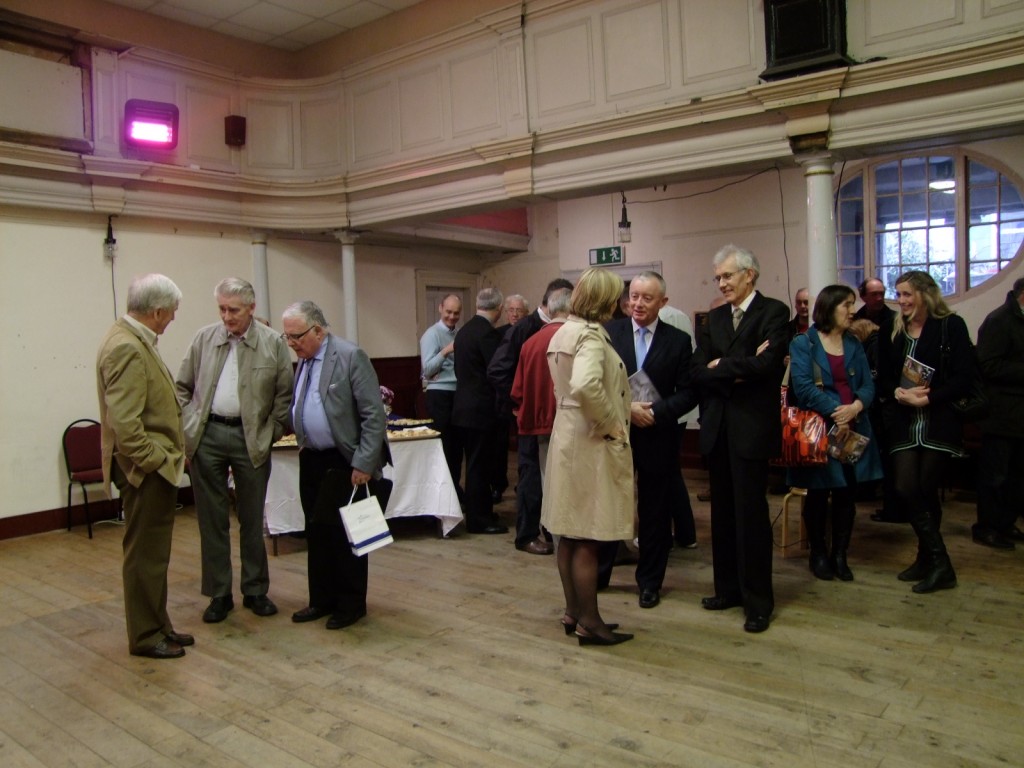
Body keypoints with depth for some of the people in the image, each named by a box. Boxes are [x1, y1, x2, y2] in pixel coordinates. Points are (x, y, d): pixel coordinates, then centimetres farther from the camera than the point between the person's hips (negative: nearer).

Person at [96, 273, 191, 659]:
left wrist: (172, 451, 18)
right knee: (145, 554, 2)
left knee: (153, 551, 17)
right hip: (145, 469, -10)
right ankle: (145, 636, 16)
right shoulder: (126, 348, -20)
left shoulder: (135, 340, 12)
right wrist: (153, 459, -19)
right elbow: (124, 421, -26)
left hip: (156, 467, 10)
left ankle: (158, 625, 29)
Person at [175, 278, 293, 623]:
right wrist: (186, 426, 3)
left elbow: (284, 395, 1)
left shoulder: (273, 343, -2)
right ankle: (219, 594, 20)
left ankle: (255, 591, 23)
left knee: (252, 520, 9)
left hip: (251, 439, -1)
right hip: (206, 436, 2)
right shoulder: (203, 339, 3)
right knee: (212, 520, 8)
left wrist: (271, 433, -3)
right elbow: (182, 387, 10)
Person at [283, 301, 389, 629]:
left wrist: (364, 464, -19)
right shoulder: (303, 361, 9)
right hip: (311, 460, 7)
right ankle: (322, 600, 28)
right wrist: (301, 439, 5)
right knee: (316, 532, 14)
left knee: (344, 533, 3)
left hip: (344, 462, -7)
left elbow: (374, 414, -17)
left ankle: (351, 605, 19)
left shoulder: (350, 356, -15)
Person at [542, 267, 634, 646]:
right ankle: (589, 622, 10)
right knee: (588, 539, 0)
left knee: (570, 534, 15)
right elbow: (585, 386, -35)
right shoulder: (591, 334, -17)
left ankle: (573, 612, 26)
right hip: (590, 444, -9)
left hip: (568, 437, 9)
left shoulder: (563, 332, 11)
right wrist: (610, 422, -21)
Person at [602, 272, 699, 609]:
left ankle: (649, 582, 25)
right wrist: (626, 408, -16)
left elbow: (687, 394, -2)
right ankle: (598, 571, 27)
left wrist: (655, 411, -16)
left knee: (655, 513, 9)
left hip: (658, 439, 0)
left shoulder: (678, 340, 0)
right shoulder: (610, 332, 0)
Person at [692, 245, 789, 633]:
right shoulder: (715, 318, 12)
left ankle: (758, 601, 11)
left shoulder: (773, 312, -5)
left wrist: (721, 366, -7)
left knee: (751, 513, -1)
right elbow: (698, 370, 2)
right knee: (723, 512, 13)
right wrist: (738, 372, -13)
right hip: (717, 426, 6)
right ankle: (728, 588, 25)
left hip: (751, 427, -6)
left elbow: (766, 362, -20)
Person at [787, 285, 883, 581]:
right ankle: (818, 554, 21)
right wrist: (835, 412, -19)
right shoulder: (803, 343, -4)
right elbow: (803, 387, -15)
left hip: (854, 430, 5)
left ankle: (840, 554, 21)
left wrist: (855, 407, -17)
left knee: (847, 494, 8)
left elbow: (868, 385, 4)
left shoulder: (854, 344, 11)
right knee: (818, 494, 6)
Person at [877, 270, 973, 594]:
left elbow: (963, 379, -7)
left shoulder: (951, 326, -2)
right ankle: (939, 563, 6)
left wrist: (928, 398, -19)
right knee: (906, 489, -7)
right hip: (903, 423, 3)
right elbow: (882, 379, 7)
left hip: (939, 422, -3)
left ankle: (928, 558, 16)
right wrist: (900, 393, -13)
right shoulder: (890, 332, 10)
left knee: (926, 491, 0)